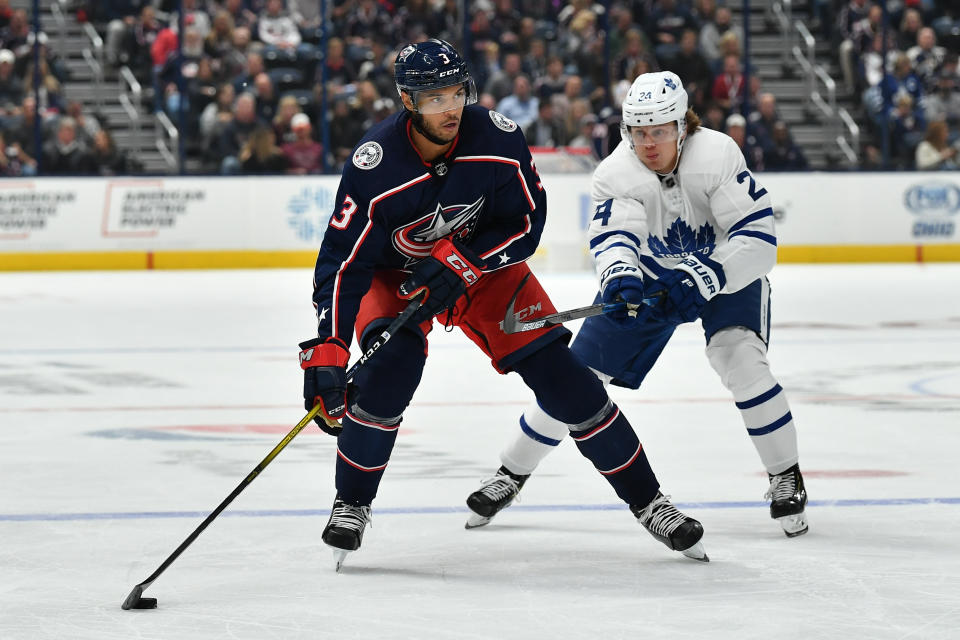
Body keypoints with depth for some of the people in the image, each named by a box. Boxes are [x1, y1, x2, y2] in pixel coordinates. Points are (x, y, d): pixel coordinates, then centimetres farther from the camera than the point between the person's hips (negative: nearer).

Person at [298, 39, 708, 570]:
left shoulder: (497, 138, -25)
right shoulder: (374, 166, -31)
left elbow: (527, 223, -14)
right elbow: (342, 263, -29)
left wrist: (461, 263, -28)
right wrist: (326, 351, -37)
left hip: (485, 263, 2)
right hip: (396, 275, -2)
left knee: (561, 377, -5)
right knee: (390, 366, -29)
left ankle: (646, 501, 8)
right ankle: (351, 504, -8)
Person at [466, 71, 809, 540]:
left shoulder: (717, 156, -29)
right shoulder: (617, 174, -23)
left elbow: (758, 238, -32)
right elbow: (613, 236, -36)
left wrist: (706, 277, -45)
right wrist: (619, 273, -59)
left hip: (725, 271, -2)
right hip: (649, 275, 2)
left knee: (738, 356, -28)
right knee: (581, 371, -2)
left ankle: (786, 478, -10)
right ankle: (512, 474, 16)